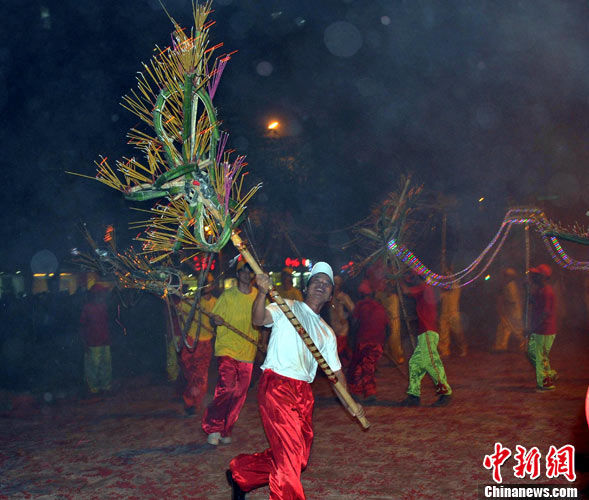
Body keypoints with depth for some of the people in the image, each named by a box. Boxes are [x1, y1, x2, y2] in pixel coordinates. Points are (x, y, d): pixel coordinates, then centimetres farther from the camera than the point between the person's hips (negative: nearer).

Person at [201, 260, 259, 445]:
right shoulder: (228, 295, 0)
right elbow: (213, 318, 3)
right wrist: (216, 320, -19)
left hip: (247, 352, 4)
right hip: (227, 348, -4)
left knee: (239, 394, 4)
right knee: (227, 387, -20)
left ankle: (226, 431, 19)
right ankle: (212, 426, -2)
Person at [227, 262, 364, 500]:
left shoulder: (327, 332, 22)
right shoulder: (287, 307, 6)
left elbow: (336, 371, 21)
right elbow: (259, 319, -13)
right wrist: (263, 292, -30)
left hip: (304, 393, 7)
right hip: (276, 384, -7)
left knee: (299, 458, 8)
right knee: (289, 452, -15)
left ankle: (241, 473, 26)